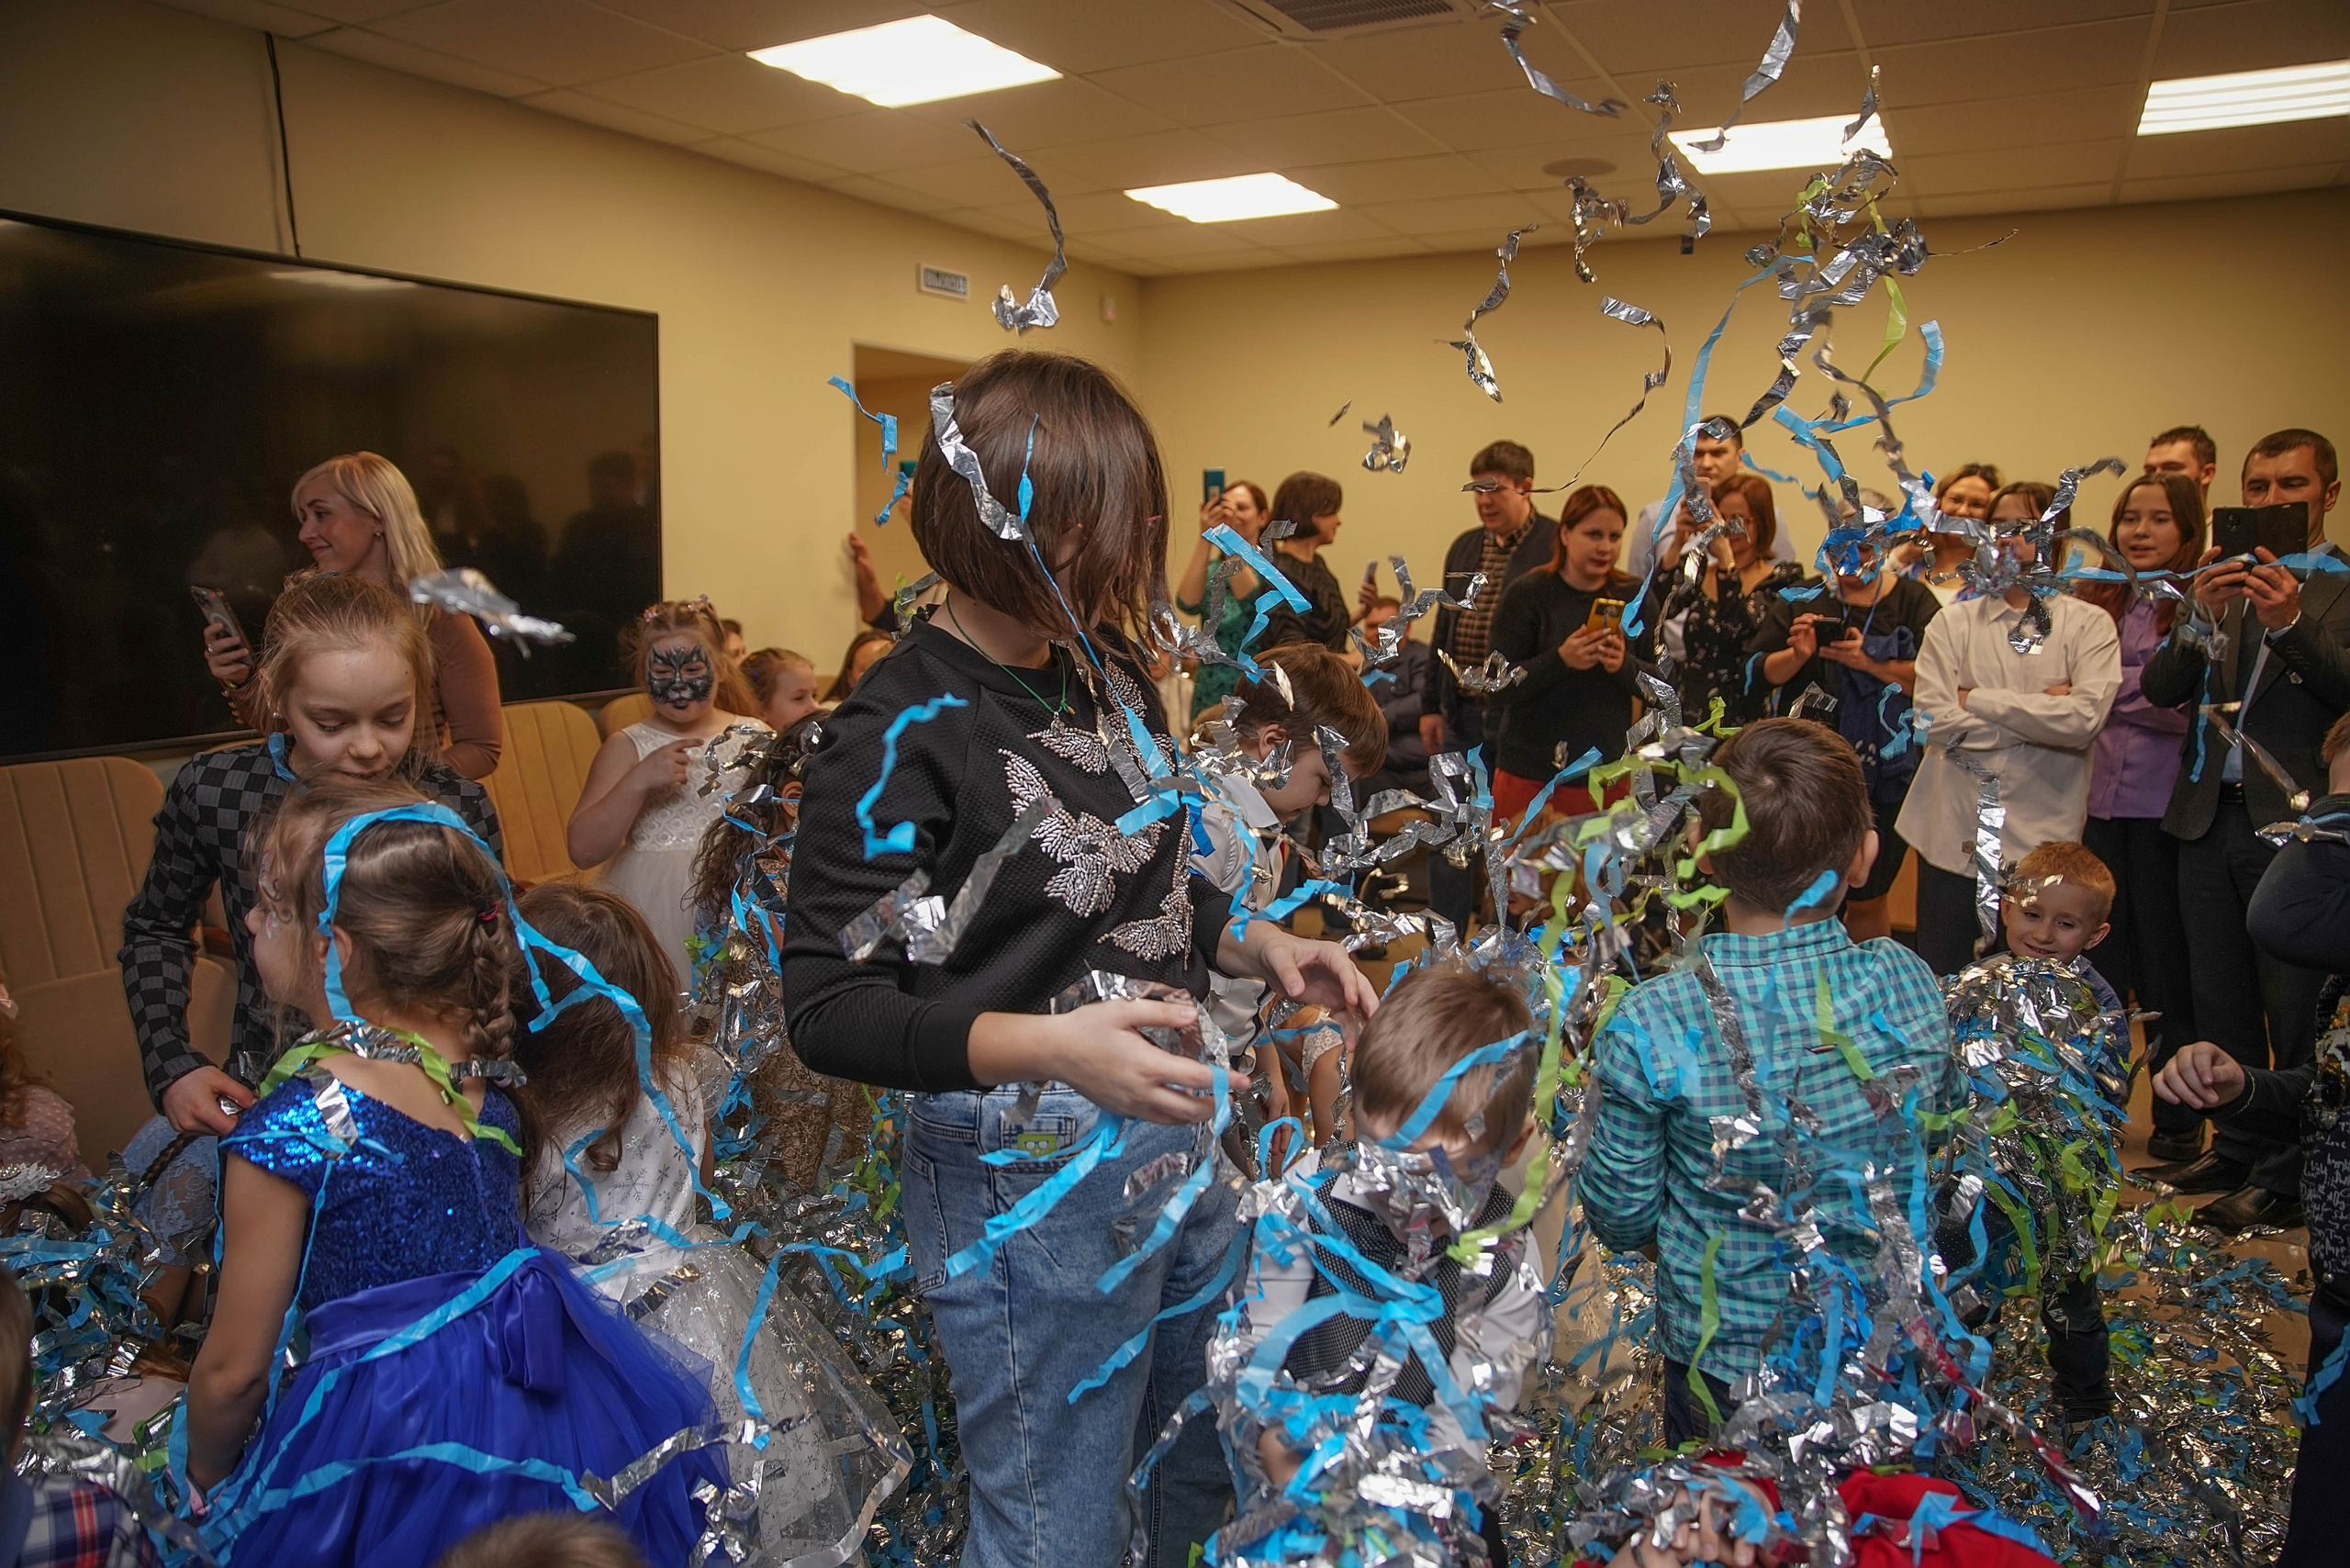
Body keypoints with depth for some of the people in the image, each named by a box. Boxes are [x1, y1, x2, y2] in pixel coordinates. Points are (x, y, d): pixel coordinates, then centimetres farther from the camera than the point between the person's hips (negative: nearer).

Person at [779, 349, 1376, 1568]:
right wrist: (1047, 1046, -33)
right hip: (1028, 1179, -7)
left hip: (1174, 1128, 8)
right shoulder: (897, 737, -20)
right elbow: (830, 1010, -20)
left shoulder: (1107, 673, 4)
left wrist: (1260, 946, 0)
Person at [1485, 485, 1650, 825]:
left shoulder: (1634, 597, 6)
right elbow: (1499, 690, -10)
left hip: (1607, 770, 3)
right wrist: (1560, 660, -23)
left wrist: (1625, 666, -15)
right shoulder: (1527, 595, -5)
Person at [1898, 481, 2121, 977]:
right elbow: (1936, 720, -8)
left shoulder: (2089, 625, 3)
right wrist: (2041, 713, -9)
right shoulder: (1953, 623, 6)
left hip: (2043, 837, -1)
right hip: (1954, 834, 1)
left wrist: (1976, 700, -9)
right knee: (1938, 985, 8)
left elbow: (2084, 718, -14)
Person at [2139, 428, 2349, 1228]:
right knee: (2221, 1002, 14)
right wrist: (2203, 616, -17)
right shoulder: (2221, 582, 11)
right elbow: (2159, 689, 0)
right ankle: (2238, 1146, 27)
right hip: (2210, 817, 5)